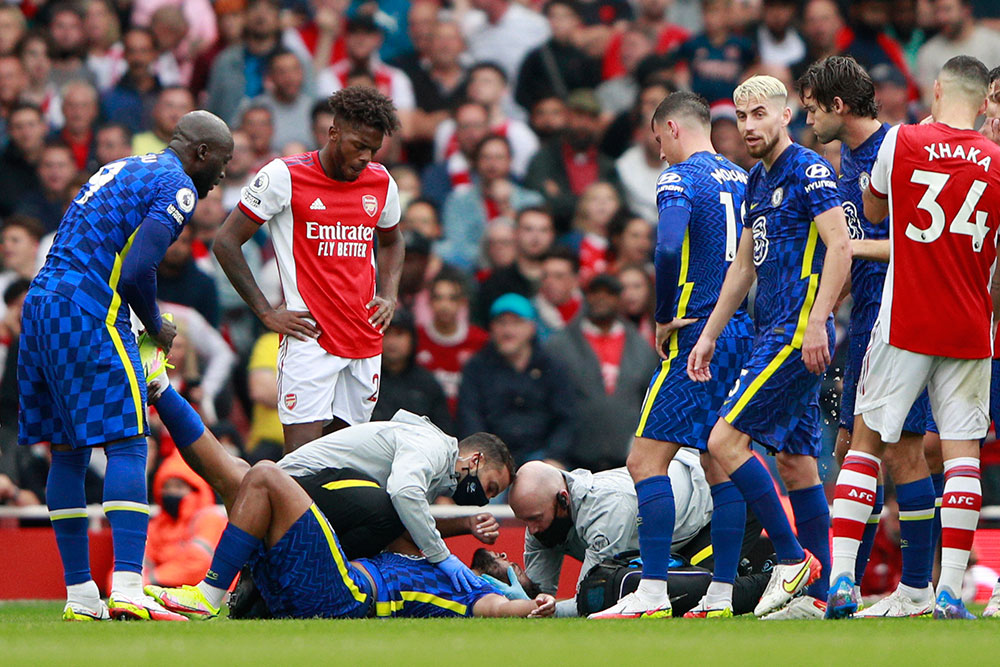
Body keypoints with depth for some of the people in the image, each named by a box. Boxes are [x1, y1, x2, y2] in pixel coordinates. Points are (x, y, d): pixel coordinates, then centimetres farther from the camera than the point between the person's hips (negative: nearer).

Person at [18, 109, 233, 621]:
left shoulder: (120, 170, 25)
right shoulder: (178, 186, -4)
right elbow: (136, 271, -15)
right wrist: (157, 328, 2)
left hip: (38, 304, 9)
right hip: (87, 315, -9)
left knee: (67, 451, 10)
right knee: (126, 444, -9)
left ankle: (80, 596, 12)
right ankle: (127, 589, -21)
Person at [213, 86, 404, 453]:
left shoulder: (381, 182, 10)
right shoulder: (285, 176, -6)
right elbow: (226, 243, -2)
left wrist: (388, 296, 13)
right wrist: (266, 313, -6)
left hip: (366, 339, 6)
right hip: (311, 337, -6)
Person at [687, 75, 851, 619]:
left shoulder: (808, 170, -9)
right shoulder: (758, 180, 18)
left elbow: (840, 246, -17)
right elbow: (744, 264, 25)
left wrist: (816, 321, -24)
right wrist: (709, 335, 23)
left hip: (799, 331, -9)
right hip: (776, 332, 9)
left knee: (726, 440, -14)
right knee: (796, 461, 7)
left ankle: (793, 558, -9)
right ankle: (815, 594, 7)